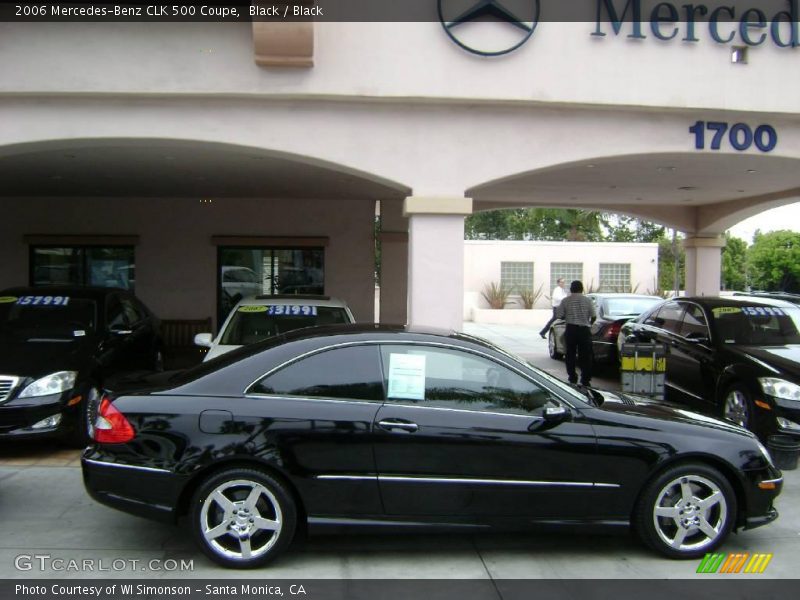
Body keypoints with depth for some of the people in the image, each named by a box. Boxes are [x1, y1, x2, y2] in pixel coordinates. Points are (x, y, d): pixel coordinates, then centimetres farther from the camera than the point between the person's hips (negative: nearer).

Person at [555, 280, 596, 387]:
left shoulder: (565, 301, -2)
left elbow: (559, 315, -4)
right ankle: (585, 380, 3)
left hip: (570, 330, 0)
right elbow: (594, 316, -3)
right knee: (585, 356, 5)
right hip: (584, 330, 0)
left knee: (570, 355, 11)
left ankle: (572, 378, 12)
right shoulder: (588, 301, -1)